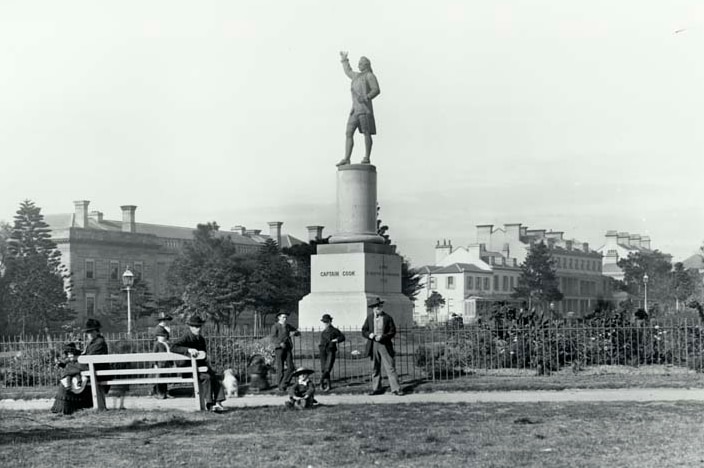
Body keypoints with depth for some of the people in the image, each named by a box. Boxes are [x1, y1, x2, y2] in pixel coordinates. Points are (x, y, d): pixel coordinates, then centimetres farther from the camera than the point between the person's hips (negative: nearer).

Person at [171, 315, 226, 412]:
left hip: (201, 366, 6)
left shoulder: (201, 339, 16)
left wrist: (207, 365, 7)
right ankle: (208, 403, -23)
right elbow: (173, 347, -22)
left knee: (215, 377, -21)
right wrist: (188, 350, -33)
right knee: (206, 377, -31)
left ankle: (217, 403, -28)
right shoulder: (186, 338, -6)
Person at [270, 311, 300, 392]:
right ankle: (280, 386, 7)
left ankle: (284, 384, 3)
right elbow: (273, 338, -10)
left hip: (288, 348, 5)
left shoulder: (288, 326, 16)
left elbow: (298, 333, 20)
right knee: (280, 368, -2)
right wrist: (280, 343, -28)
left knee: (290, 367, -6)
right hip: (279, 348, -5)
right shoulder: (275, 326, 0)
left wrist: (294, 332, -4)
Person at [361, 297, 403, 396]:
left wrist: (382, 337, -17)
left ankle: (396, 389, -7)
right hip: (373, 346, 3)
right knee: (375, 368, 9)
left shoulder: (387, 318, 0)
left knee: (390, 367, -6)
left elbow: (392, 331, -3)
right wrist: (369, 335, -11)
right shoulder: (369, 318, 9)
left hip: (385, 346, -3)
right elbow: (364, 331, 11)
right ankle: (376, 388, 18)